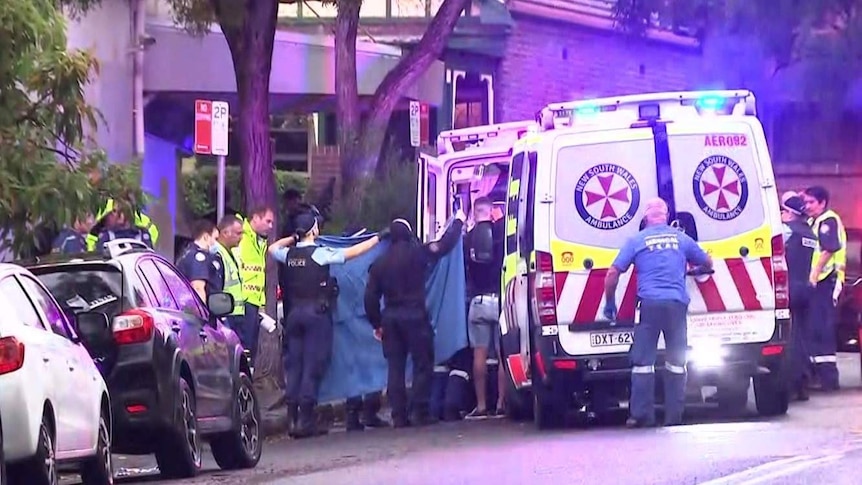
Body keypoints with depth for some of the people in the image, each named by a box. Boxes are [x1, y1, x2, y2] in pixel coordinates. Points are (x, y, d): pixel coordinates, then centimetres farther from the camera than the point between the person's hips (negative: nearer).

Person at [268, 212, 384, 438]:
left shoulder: (289, 254, 5)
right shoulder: (319, 253, -10)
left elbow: (272, 248, 27)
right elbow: (352, 252, -9)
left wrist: (293, 238, 27)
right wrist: (378, 238, -1)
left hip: (294, 313, 5)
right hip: (317, 313, -5)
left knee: (294, 364, 8)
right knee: (313, 365, -4)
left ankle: (293, 418, 5)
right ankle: (305, 420, -8)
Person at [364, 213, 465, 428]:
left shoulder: (380, 263, 8)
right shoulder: (417, 254, -5)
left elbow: (371, 296, 8)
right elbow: (445, 245, 4)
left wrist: (376, 323, 16)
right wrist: (458, 222, 21)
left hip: (390, 318, 4)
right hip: (414, 315, -4)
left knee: (395, 367, 5)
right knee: (422, 364, 1)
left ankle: (398, 416, 2)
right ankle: (421, 413, -4)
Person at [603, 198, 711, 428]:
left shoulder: (636, 240, 7)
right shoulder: (681, 238, 13)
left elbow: (613, 273, 2)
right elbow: (707, 263, 27)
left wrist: (610, 303, 15)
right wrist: (694, 269, 49)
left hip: (650, 304, -2)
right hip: (677, 304, 2)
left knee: (643, 362, 0)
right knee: (676, 363, 8)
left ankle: (641, 415, -5)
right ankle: (674, 415, 6)